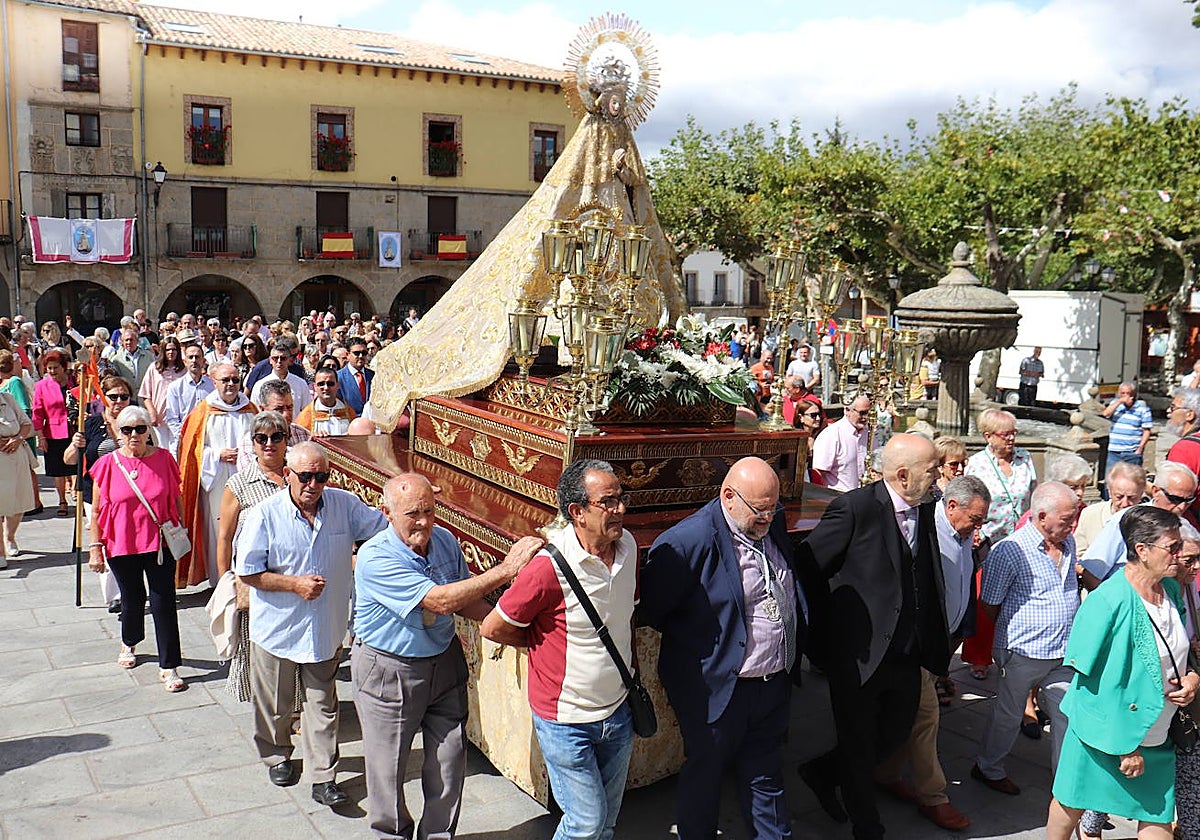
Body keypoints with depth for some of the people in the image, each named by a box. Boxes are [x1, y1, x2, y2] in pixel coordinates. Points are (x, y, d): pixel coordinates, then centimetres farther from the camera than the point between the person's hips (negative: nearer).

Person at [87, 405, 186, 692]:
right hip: (122, 546, 1)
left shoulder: (163, 458, -3)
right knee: (132, 600, 17)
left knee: (164, 603, -2)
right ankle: (129, 643, 47)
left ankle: (169, 667, 6)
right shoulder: (108, 464, -4)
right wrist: (95, 547, 0)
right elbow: (97, 510, 2)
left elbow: (176, 499, 7)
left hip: (160, 542, 0)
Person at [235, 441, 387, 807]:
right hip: (277, 626, -1)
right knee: (275, 703, 17)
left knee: (323, 704, 9)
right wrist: (294, 584, -17)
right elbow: (247, 572, -10)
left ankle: (323, 779, 17)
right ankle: (277, 756, 43)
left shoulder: (345, 505, -6)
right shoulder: (265, 514, -14)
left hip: (325, 628, 2)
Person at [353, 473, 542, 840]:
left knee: (450, 760, 12)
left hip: (445, 664, 5)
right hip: (388, 672, -5)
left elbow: (464, 602, 7)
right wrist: (506, 569, -35)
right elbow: (439, 601, -34)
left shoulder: (445, 541, -6)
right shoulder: (375, 558, -25)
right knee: (388, 766, 12)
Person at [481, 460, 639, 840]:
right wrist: (547, 642, -3)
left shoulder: (627, 546, -4)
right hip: (566, 719, -6)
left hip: (618, 711, 6)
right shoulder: (551, 566, -25)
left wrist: (628, 662, 11)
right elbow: (494, 628, -15)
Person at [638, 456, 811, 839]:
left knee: (765, 776, 21)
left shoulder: (773, 526, 1)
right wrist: (698, 637, -4)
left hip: (774, 685, 6)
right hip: (719, 689, -6)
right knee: (704, 774, 16)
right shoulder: (688, 541, -23)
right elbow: (650, 609, -16)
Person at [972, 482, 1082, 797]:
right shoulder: (1009, 551, -20)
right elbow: (990, 605, -10)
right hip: (1023, 652, -6)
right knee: (1008, 715, 12)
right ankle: (988, 768, 32)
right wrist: (1014, 630, 2)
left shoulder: (1068, 544, 3)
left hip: (1064, 652, 6)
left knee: (1068, 712, 12)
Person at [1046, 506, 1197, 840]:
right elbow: (1089, 679, -19)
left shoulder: (1172, 590, 0)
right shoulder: (1108, 600, -23)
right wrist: (1123, 745, -18)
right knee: (1071, 804, 14)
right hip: (1105, 731, -6)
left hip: (1157, 734, 6)